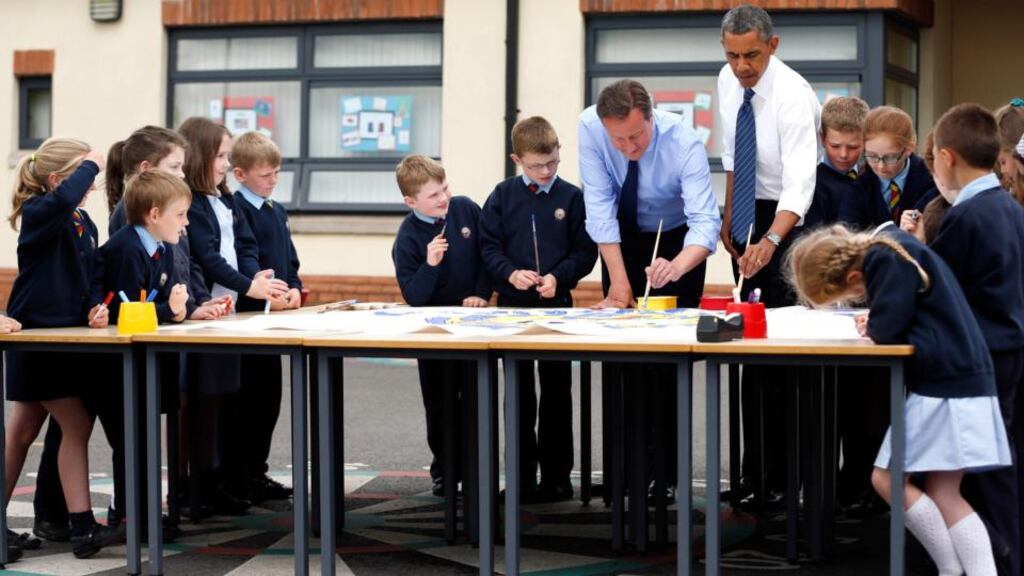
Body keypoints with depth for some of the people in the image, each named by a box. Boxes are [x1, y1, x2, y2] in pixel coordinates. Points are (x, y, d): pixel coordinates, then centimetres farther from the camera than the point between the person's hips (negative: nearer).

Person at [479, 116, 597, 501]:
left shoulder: (572, 197, -2)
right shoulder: (503, 195, 1)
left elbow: (586, 252, -1)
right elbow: (489, 245, 2)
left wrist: (558, 277, -17)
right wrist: (511, 273, -15)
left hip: (557, 305, -1)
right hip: (513, 305, 1)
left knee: (556, 392, 6)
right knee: (519, 393, 7)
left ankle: (556, 475, 14)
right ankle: (523, 475, 14)